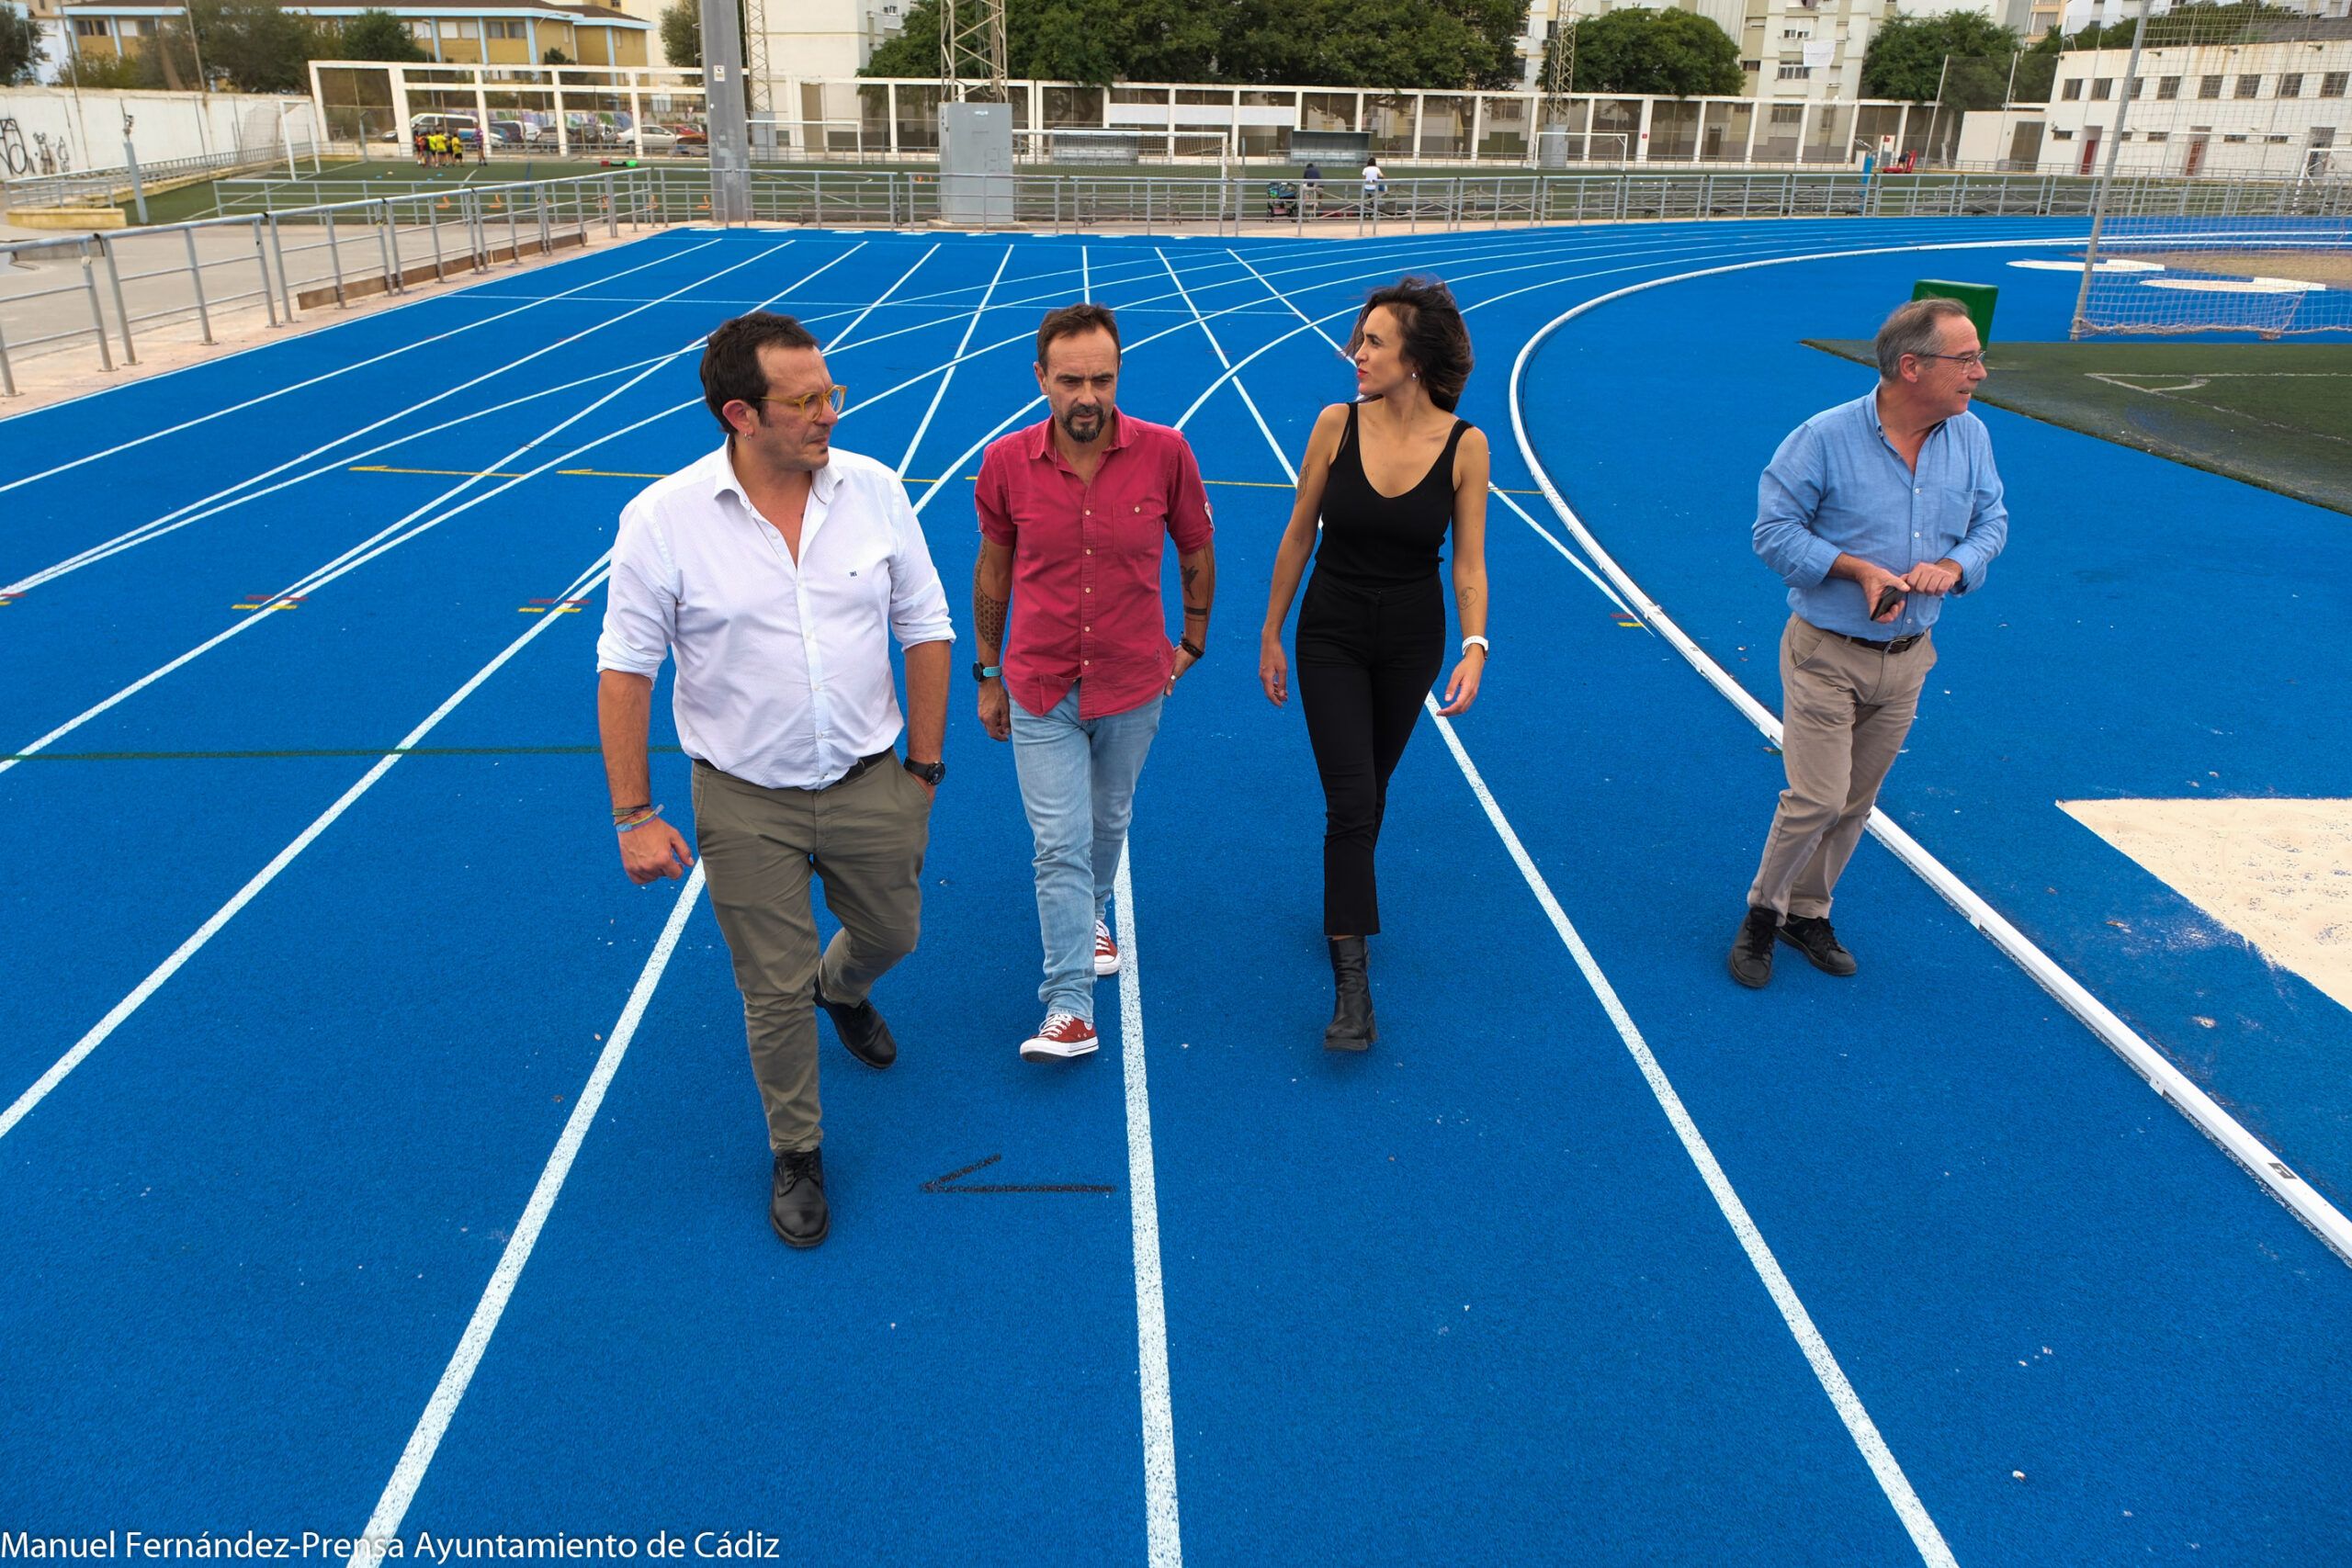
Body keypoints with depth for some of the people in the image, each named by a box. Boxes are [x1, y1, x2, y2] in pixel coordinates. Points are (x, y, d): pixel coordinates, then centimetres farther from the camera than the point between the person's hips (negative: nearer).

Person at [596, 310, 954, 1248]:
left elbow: (926, 632, 1)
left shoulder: (875, 490, -8)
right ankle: (797, 1154, 34)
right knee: (775, 992, 9)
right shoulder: (663, 518, -15)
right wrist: (634, 816, -8)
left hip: (869, 782, 3)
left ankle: (842, 989, 60)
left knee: (889, 934, 22)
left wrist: (925, 769, 3)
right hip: (747, 801, -2)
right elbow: (624, 671, -8)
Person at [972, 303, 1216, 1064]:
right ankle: (1069, 1008, 3)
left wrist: (1190, 642, 11)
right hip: (1040, 692, -1)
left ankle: (1093, 914, 51)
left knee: (1108, 821, 21)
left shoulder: (1164, 453, -13)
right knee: (1059, 844, -3)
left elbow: (1196, 550, 4)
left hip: (1133, 687, 1)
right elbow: (993, 568, 3)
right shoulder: (1006, 463, -11)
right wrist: (988, 674, 8)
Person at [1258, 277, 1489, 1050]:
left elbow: (1469, 563, -5)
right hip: (1331, 636, -1)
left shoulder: (1465, 445, -10)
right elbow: (1298, 536, -2)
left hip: (1411, 641, 1)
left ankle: (1348, 905, 44)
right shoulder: (1337, 424, -10)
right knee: (1351, 801, -8)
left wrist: (1474, 647, -19)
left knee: (1369, 790, 18)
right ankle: (1352, 983, -5)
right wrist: (1271, 636, 2)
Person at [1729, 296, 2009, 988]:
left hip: (1907, 658, 6)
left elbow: (1991, 521, 10)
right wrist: (1858, 568, -23)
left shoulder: (1971, 438, 0)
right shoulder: (1823, 438, -16)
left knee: (1856, 804, 14)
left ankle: (1807, 912, 32)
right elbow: (1775, 529, -13)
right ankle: (1763, 913, 16)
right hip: (1826, 653, -5)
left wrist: (1952, 566, -12)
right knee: (1816, 800, -7)